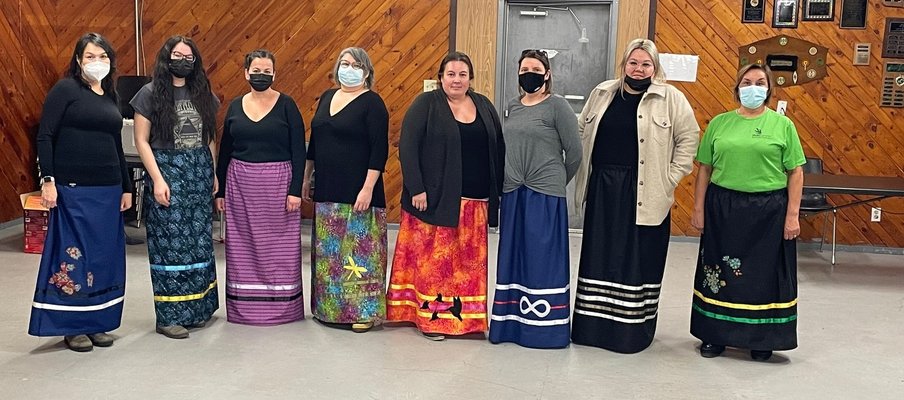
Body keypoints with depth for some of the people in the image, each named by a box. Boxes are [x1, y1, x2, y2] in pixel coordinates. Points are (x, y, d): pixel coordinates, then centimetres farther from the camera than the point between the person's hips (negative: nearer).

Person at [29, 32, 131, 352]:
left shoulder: (110, 95, 15)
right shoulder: (65, 89, -3)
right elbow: (45, 136, -8)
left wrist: (126, 188, 18)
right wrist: (47, 180, -16)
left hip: (108, 190, 6)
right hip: (74, 190, -6)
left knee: (105, 256, 8)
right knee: (73, 255, -1)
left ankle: (97, 322, 19)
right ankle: (72, 326, 11)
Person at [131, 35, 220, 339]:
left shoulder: (202, 93, 11)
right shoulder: (150, 94, -2)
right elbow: (141, 140, -5)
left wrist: (214, 173, 8)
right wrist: (157, 179, -13)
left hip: (199, 174, 5)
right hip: (166, 171, -5)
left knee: (199, 242, 8)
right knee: (170, 244, -4)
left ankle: (197, 308, 21)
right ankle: (169, 317, 5)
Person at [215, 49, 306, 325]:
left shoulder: (286, 105, -2)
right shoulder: (235, 106, 8)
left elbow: (298, 150, -5)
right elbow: (225, 150, 11)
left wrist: (295, 189, -12)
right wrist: (220, 191, 8)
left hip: (277, 183, -3)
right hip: (240, 184, 3)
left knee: (279, 246, 3)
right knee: (243, 246, 8)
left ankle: (282, 306, 15)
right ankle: (243, 307, 19)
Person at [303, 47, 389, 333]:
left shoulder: (372, 103, -7)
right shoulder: (327, 97, 14)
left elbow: (379, 149, -13)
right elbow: (314, 141, 20)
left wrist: (368, 188, -19)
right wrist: (306, 178, 17)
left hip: (357, 191, -7)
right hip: (326, 190, 7)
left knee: (358, 251, -4)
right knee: (328, 253, 12)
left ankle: (363, 311, 5)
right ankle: (329, 307, 23)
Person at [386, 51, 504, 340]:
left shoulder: (484, 106, 12)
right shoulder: (426, 104, -2)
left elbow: (498, 150, 13)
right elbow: (407, 147, -8)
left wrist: (497, 192, 7)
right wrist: (416, 189, -15)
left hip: (474, 203, 4)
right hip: (435, 199, -4)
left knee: (469, 262, 9)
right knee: (433, 259, 0)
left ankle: (466, 316, 19)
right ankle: (431, 317, 11)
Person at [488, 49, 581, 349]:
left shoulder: (557, 105, -5)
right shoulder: (513, 107, 12)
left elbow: (574, 151, -3)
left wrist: (557, 181, 6)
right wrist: (510, 179, 10)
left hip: (544, 194, -5)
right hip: (512, 192, 6)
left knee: (542, 258, 0)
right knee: (512, 257, 9)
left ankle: (544, 327, 10)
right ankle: (511, 322, 20)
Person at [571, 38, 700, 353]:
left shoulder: (670, 98, -1)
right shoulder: (602, 93, 11)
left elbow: (689, 138, 0)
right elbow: (582, 131, 18)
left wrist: (670, 179, -6)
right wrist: (584, 172, 10)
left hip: (644, 194, -3)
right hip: (603, 190, 4)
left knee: (639, 260, 2)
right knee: (599, 256, 8)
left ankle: (634, 330, 13)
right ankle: (593, 325, 18)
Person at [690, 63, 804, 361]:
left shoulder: (783, 125, 1)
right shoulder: (719, 123, 6)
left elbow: (795, 173, -1)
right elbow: (705, 169, 6)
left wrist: (792, 215, -7)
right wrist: (698, 208, 2)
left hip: (768, 212, -1)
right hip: (723, 210, 2)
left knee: (763, 275, 7)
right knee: (720, 273, 9)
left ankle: (761, 339, 22)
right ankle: (715, 335, 23)